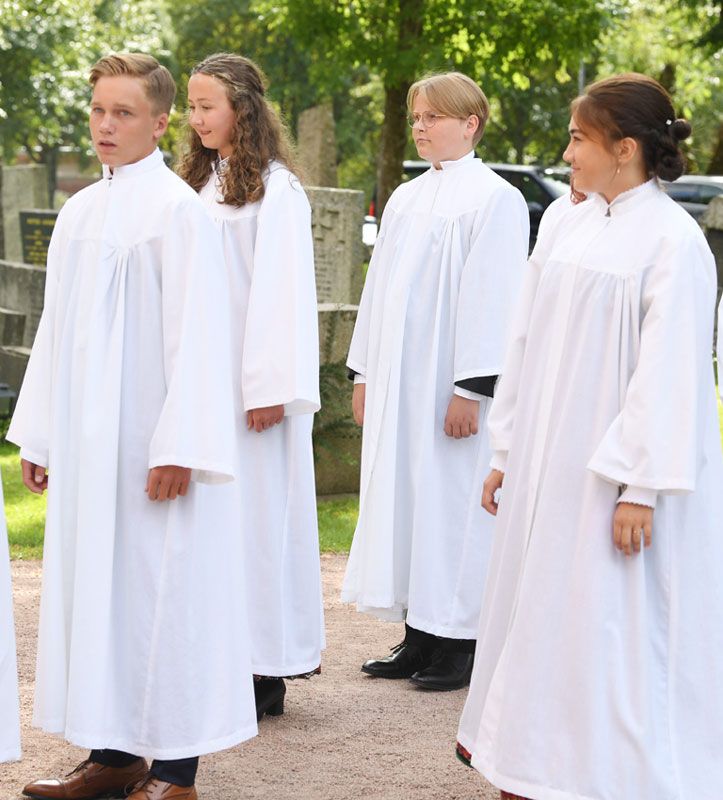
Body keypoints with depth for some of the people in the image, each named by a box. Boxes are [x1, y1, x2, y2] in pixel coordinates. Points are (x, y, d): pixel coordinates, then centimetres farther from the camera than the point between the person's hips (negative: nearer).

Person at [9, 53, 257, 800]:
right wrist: (38, 434, 13)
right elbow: (56, 330, 16)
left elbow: (197, 335, -15)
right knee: (94, 583, 10)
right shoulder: (79, 211, 12)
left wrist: (178, 449, -19)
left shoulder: (177, 210, -9)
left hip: (149, 440, -7)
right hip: (85, 441, 7)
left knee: (163, 588, -2)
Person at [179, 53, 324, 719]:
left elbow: (281, 290, -13)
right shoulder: (202, 184, 15)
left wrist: (269, 388, -16)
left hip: (254, 381, -7)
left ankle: (265, 670, 3)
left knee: (257, 510, -3)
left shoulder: (275, 190, -8)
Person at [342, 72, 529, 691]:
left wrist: (470, 390, -18)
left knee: (451, 503, -3)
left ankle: (461, 646, 6)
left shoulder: (495, 199, -9)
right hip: (397, 384, 8)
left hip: (449, 384, -7)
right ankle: (421, 640, 17)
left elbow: (492, 300, -14)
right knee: (403, 498, 9)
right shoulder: (406, 199, 14)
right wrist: (365, 374, 14)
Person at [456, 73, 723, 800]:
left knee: (609, 627, -2)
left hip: (610, 469, -7)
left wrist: (641, 487, -19)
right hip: (546, 466, 7)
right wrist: (506, 452, 11)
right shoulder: (563, 222, 8)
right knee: (537, 611, 12)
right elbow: (528, 343, 12)